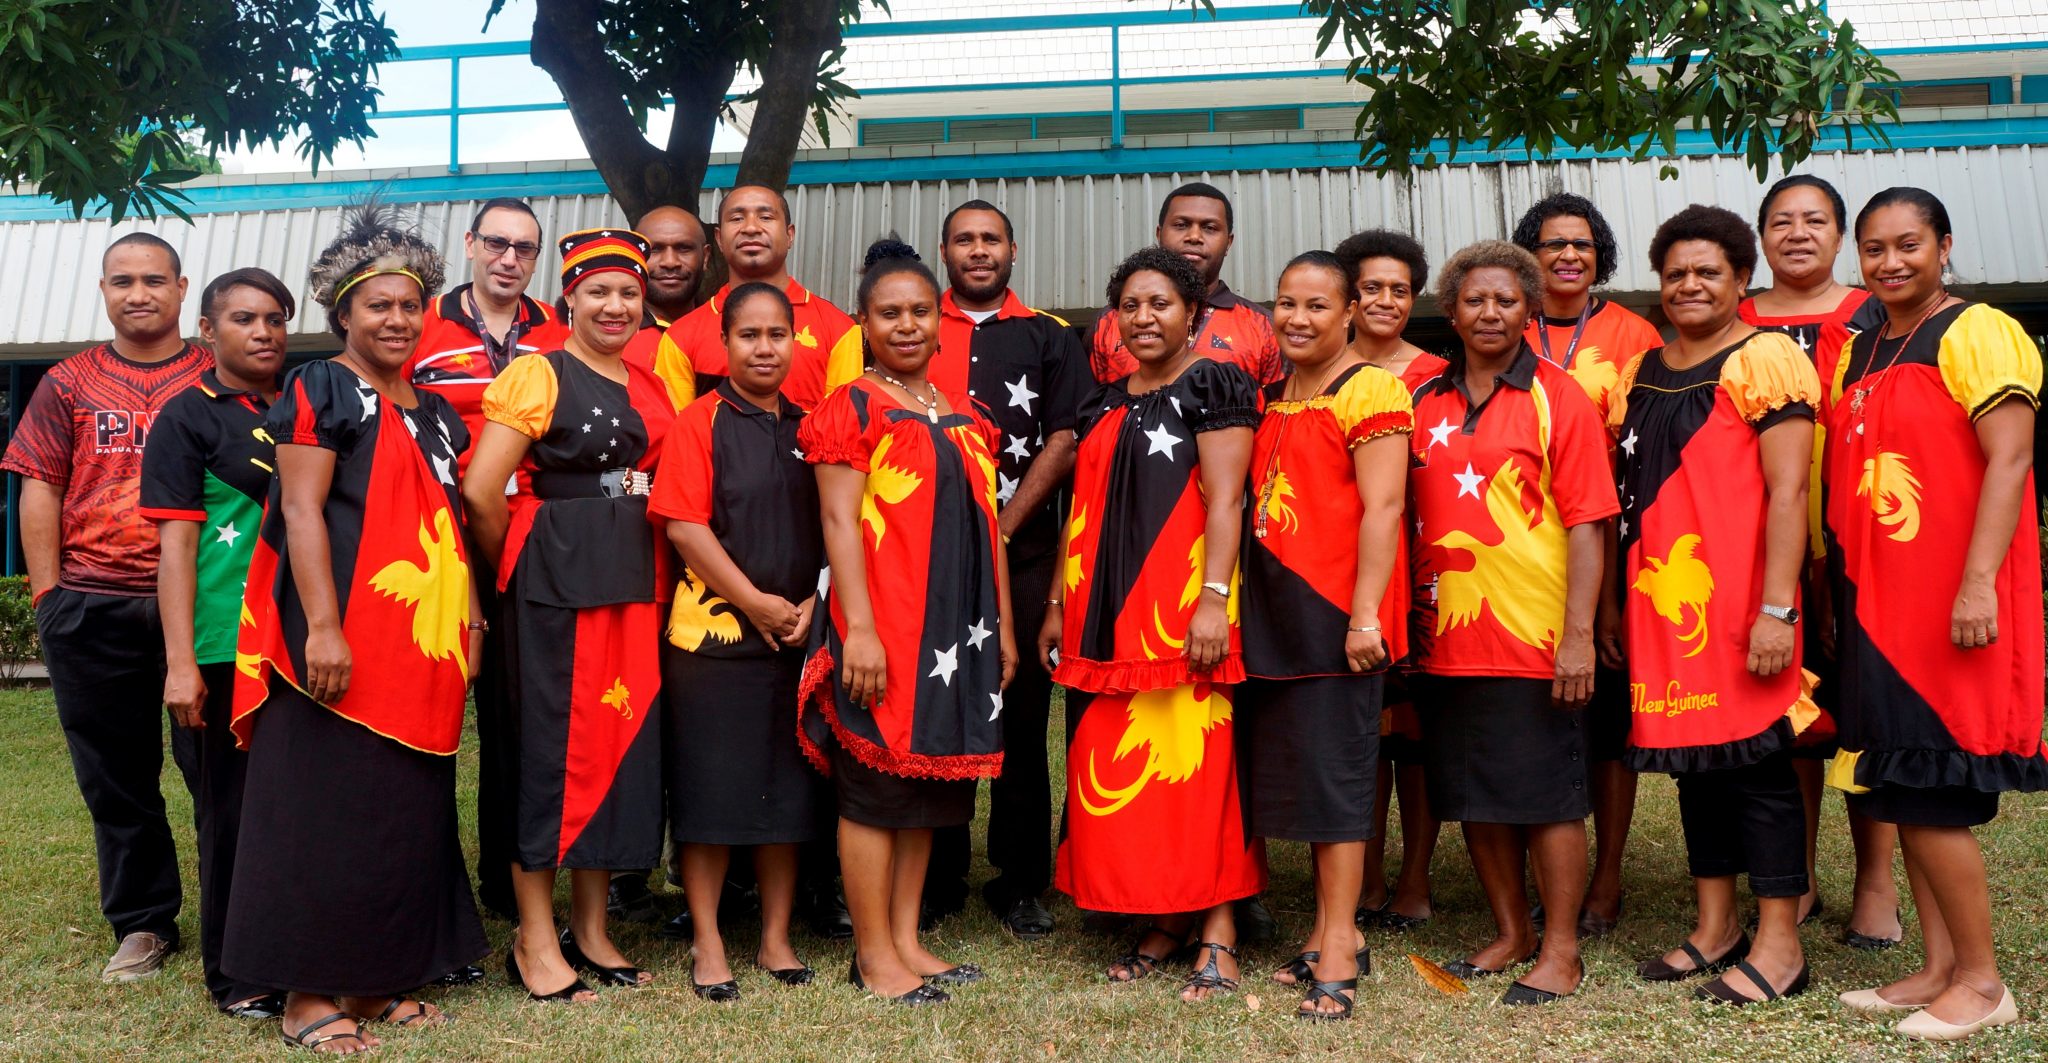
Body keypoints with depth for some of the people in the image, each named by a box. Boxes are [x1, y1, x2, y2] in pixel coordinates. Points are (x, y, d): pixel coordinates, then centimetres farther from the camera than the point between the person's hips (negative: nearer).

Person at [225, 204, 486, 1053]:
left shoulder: (432, 411, 18)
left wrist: (467, 617, 13)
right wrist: (322, 628, -19)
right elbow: (300, 511, -11)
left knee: (408, 809, 10)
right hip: (347, 644, -7)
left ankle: (377, 980, 21)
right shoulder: (320, 391, -3)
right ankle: (309, 993, 9)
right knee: (328, 806, -1)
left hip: (425, 643, 7)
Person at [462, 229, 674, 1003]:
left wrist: (645, 565, 8)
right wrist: (517, 567, -1)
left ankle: (591, 930, 22)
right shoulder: (538, 375, -7)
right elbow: (481, 493, -13)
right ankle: (535, 942, 11)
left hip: (637, 584, 6)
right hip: (555, 582, -6)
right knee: (554, 747, -1)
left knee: (623, 742, 9)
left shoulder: (652, 387, 12)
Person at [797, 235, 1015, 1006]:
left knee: (927, 786, 12)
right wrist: (857, 626, -18)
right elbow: (839, 519, -11)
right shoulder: (852, 408, -3)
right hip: (884, 627, -7)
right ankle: (874, 956, 9)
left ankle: (906, 940, 23)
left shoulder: (966, 417, 16)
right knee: (874, 786, 0)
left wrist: (1002, 623, 14)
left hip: (958, 626, 7)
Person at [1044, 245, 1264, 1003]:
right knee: (1113, 762, 5)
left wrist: (1214, 599, -19)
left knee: (1192, 756, -7)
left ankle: (1217, 928, 2)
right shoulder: (1104, 405, 18)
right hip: (1107, 613, 7)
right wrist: (1059, 604, 17)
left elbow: (1224, 501, -10)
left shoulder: (1212, 386, -1)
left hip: (1181, 609, -7)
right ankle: (1163, 918, 16)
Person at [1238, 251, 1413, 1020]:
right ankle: (1331, 933, 22)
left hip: (1335, 611, -8)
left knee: (1333, 769, -3)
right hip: (1276, 611, 8)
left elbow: (1382, 509, -14)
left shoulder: (1370, 392, -7)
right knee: (1294, 768, 11)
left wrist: (1365, 615, -19)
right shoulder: (1270, 398, 16)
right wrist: (1238, 605, 12)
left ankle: (1337, 947, 6)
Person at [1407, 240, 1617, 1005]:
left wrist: (1579, 633, -14)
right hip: (1446, 637, 5)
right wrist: (1411, 616, 8)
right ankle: (1510, 932, 28)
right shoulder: (1424, 403, 9)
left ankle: (1560, 950, 16)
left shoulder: (1557, 399, -3)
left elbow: (1586, 524, -7)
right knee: (1473, 794, 13)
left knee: (1546, 797, 3)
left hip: (1534, 639, -5)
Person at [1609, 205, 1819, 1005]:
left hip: (1736, 601, -6)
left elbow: (1787, 491, -12)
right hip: (1658, 602, 6)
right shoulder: (1636, 375, 15)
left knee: (1753, 759, -1)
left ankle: (1778, 944, 10)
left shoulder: (1763, 359, -4)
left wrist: (1776, 608, -18)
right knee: (1692, 760, 12)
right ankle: (1715, 927, 24)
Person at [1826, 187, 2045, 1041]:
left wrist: (1979, 582, -24)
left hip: (1951, 608, -8)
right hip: (1877, 603, 8)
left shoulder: (1977, 333, -7)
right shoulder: (1858, 354, 16)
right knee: (1899, 793, 11)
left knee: (1929, 797, -5)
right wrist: (1837, 587, 14)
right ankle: (1939, 967, 22)